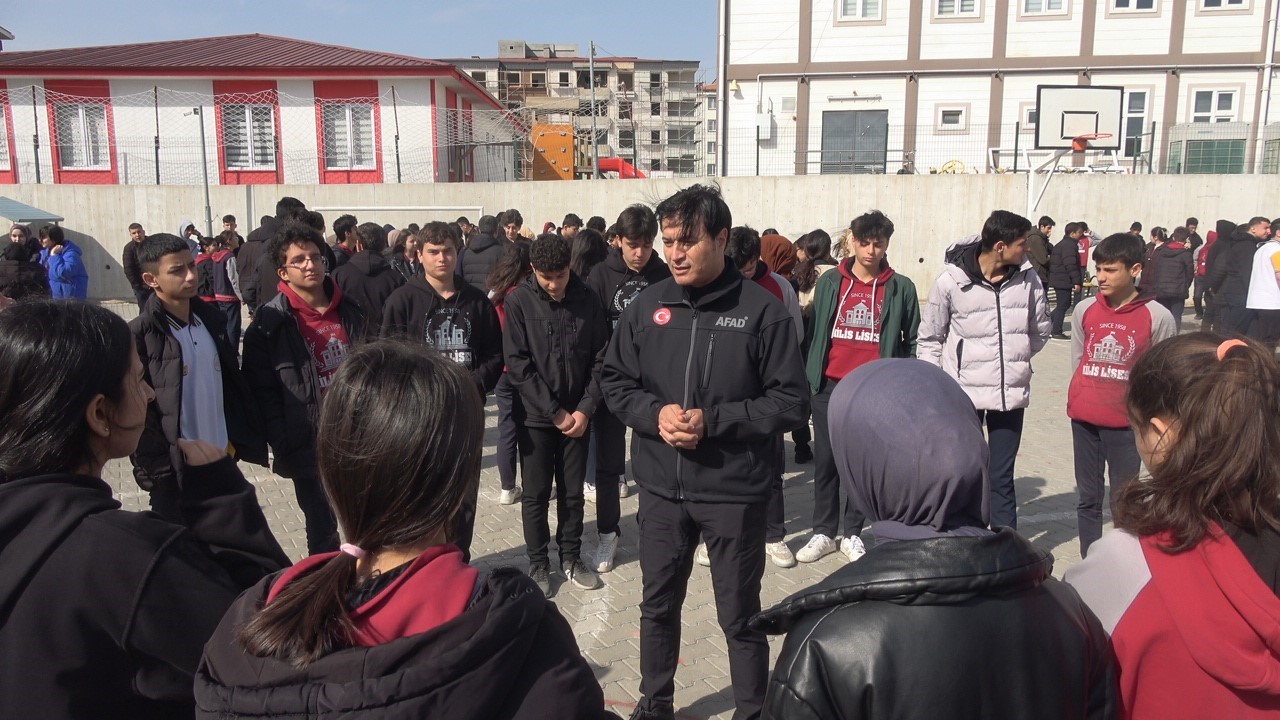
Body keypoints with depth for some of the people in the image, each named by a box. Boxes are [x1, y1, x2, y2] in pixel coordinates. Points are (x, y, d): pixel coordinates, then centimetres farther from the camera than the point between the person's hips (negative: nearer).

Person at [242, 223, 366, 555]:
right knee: (323, 531, 11)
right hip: (310, 448, -3)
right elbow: (263, 394, -7)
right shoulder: (269, 325, -7)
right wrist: (285, 447, -11)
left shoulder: (350, 311, 5)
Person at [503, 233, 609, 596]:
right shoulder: (519, 301, -9)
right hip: (535, 416, -2)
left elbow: (600, 358, 0)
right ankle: (537, 563, 23)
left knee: (573, 492, 12)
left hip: (577, 416, 2)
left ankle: (571, 557, 29)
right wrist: (554, 411, -13)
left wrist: (585, 409, -9)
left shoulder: (587, 300, -3)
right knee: (536, 495, 8)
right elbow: (518, 365, -12)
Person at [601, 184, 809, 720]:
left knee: (739, 615, 11)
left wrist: (712, 421, -18)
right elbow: (615, 380, 8)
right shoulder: (647, 306, 0)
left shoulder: (762, 310, -10)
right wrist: (654, 413, -12)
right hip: (661, 489, 4)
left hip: (734, 493, -4)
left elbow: (791, 401, -10)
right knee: (658, 604, 20)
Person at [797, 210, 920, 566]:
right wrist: (807, 378, 3)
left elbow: (912, 341, 6)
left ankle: (851, 533, 21)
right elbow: (814, 333, 7)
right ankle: (824, 533, 19)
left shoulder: (901, 288, 2)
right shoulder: (830, 282, 5)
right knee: (826, 462, 7)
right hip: (830, 387, 1)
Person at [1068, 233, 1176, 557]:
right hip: (1084, 420, 4)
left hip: (1126, 422, -4)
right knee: (1087, 499, 11)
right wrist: (1084, 399, 12)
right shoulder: (1084, 309, 2)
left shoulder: (1158, 317, -8)